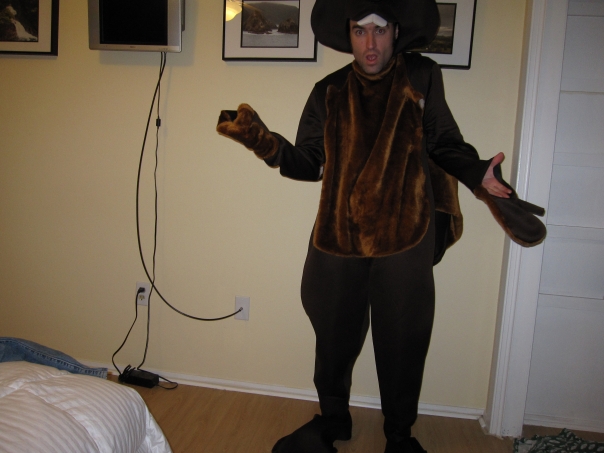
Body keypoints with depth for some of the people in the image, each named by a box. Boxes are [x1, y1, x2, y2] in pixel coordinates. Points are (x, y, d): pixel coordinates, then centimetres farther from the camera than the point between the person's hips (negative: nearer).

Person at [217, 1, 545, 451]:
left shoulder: (422, 78, 1)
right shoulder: (329, 91, 6)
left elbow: (445, 144, 3)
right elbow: (310, 163, 3)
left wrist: (479, 174, -15)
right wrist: (266, 143, -12)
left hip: (405, 240, -1)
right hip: (338, 239, 2)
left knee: (403, 344, 11)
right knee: (335, 339, 16)